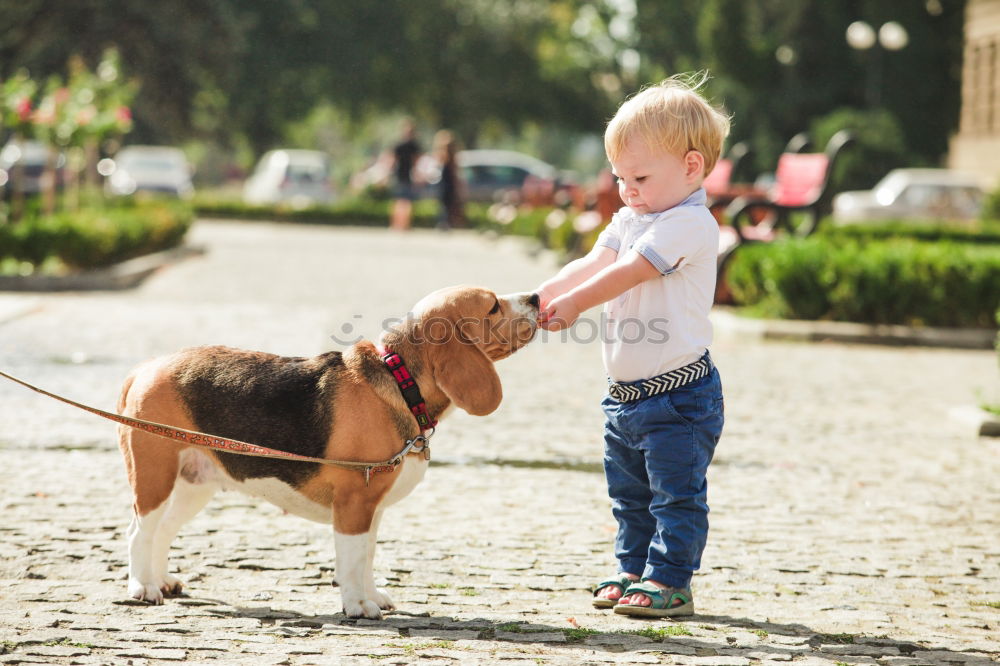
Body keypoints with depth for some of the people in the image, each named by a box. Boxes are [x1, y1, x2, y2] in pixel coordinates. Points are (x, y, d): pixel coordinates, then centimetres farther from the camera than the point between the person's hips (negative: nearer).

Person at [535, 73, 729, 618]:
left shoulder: (690, 224, -17)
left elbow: (630, 272, -25)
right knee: (629, 492, 17)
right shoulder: (630, 220, 13)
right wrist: (541, 296, -12)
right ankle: (633, 569, 28)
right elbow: (592, 264, 3)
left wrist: (574, 303, -29)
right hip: (625, 391, 9)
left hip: (678, 394, -9)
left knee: (676, 491, -2)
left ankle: (670, 581, 3)